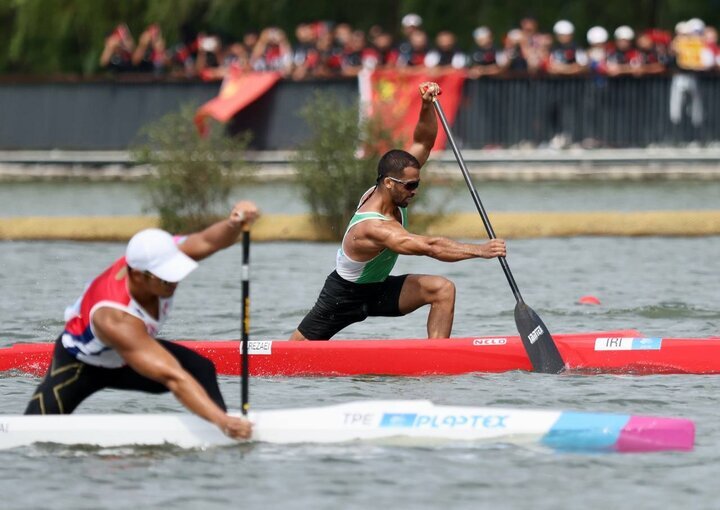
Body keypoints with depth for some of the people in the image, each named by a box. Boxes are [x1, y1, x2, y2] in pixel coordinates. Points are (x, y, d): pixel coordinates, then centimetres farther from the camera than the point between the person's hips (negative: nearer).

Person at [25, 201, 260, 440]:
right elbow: (174, 379, -49)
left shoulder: (156, 256, -27)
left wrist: (234, 224, -60)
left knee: (201, 369, -19)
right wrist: (222, 421, -55)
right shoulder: (115, 319, -45)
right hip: (80, 364, -5)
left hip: (128, 358, 5)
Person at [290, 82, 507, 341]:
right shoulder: (373, 229, -38)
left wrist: (427, 106, -27)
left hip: (378, 288, 7)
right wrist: (480, 250, -48)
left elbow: (423, 143, -10)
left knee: (443, 289, -14)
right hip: (344, 297, -7)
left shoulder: (387, 191, -13)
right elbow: (431, 247, -46)